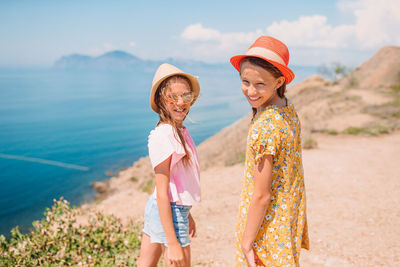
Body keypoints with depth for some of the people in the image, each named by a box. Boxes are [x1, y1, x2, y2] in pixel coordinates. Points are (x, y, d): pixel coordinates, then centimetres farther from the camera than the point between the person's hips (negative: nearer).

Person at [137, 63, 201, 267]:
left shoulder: (180, 131, 6)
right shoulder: (163, 135, -21)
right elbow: (162, 193, -22)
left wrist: (187, 213, 23)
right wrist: (172, 243, -21)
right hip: (169, 213, -9)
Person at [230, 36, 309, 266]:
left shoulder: (264, 128, -28)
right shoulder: (289, 111, -1)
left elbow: (261, 196, -23)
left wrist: (246, 243, -14)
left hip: (268, 228, -9)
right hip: (290, 219, 9)